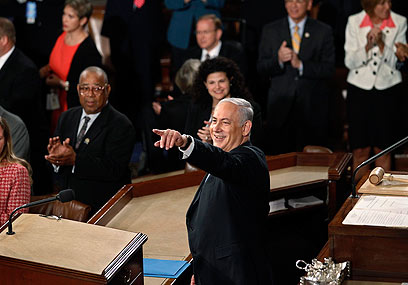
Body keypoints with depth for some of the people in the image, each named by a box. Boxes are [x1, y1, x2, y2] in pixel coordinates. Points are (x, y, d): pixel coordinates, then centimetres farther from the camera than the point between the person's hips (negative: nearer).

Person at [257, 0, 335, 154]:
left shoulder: (323, 31, 5)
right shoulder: (270, 30, 9)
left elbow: (329, 69, -2)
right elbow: (261, 68, 4)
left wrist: (300, 65, -15)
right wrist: (278, 60, -16)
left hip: (313, 107, -1)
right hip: (280, 106, 1)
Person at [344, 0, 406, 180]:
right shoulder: (354, 22, -2)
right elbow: (350, 62, -4)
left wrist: (381, 44, -19)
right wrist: (368, 46, -21)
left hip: (388, 90, 0)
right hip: (359, 89, 0)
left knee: (383, 148, 3)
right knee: (360, 149, 1)